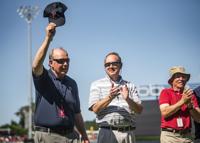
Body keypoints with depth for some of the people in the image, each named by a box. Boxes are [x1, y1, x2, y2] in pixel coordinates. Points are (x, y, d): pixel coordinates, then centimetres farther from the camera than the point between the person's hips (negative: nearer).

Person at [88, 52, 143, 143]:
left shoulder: (130, 86, 16)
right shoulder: (97, 84, 11)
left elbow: (139, 110, 7)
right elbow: (95, 109, -2)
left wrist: (128, 99, -12)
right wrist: (110, 97, -18)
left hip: (128, 133, 3)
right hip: (108, 132, -2)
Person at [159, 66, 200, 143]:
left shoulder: (189, 94, 11)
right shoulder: (166, 92, 4)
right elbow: (165, 113, -11)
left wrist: (190, 106, -11)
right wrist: (182, 101, -12)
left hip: (187, 136, 3)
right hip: (170, 136, -3)